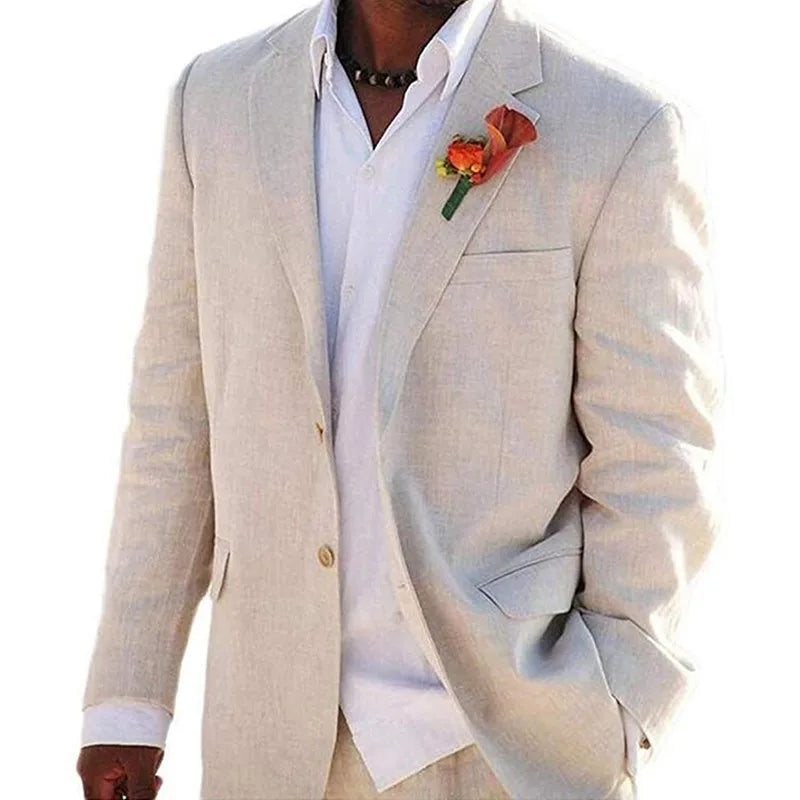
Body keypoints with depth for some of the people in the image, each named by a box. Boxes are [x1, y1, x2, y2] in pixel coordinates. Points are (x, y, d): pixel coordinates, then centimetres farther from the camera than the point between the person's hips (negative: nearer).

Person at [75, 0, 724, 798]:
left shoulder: (623, 132, -13)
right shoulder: (219, 101, -1)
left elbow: (651, 472, -9)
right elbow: (177, 417, 5)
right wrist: (123, 700, 5)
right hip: (276, 734, 3)